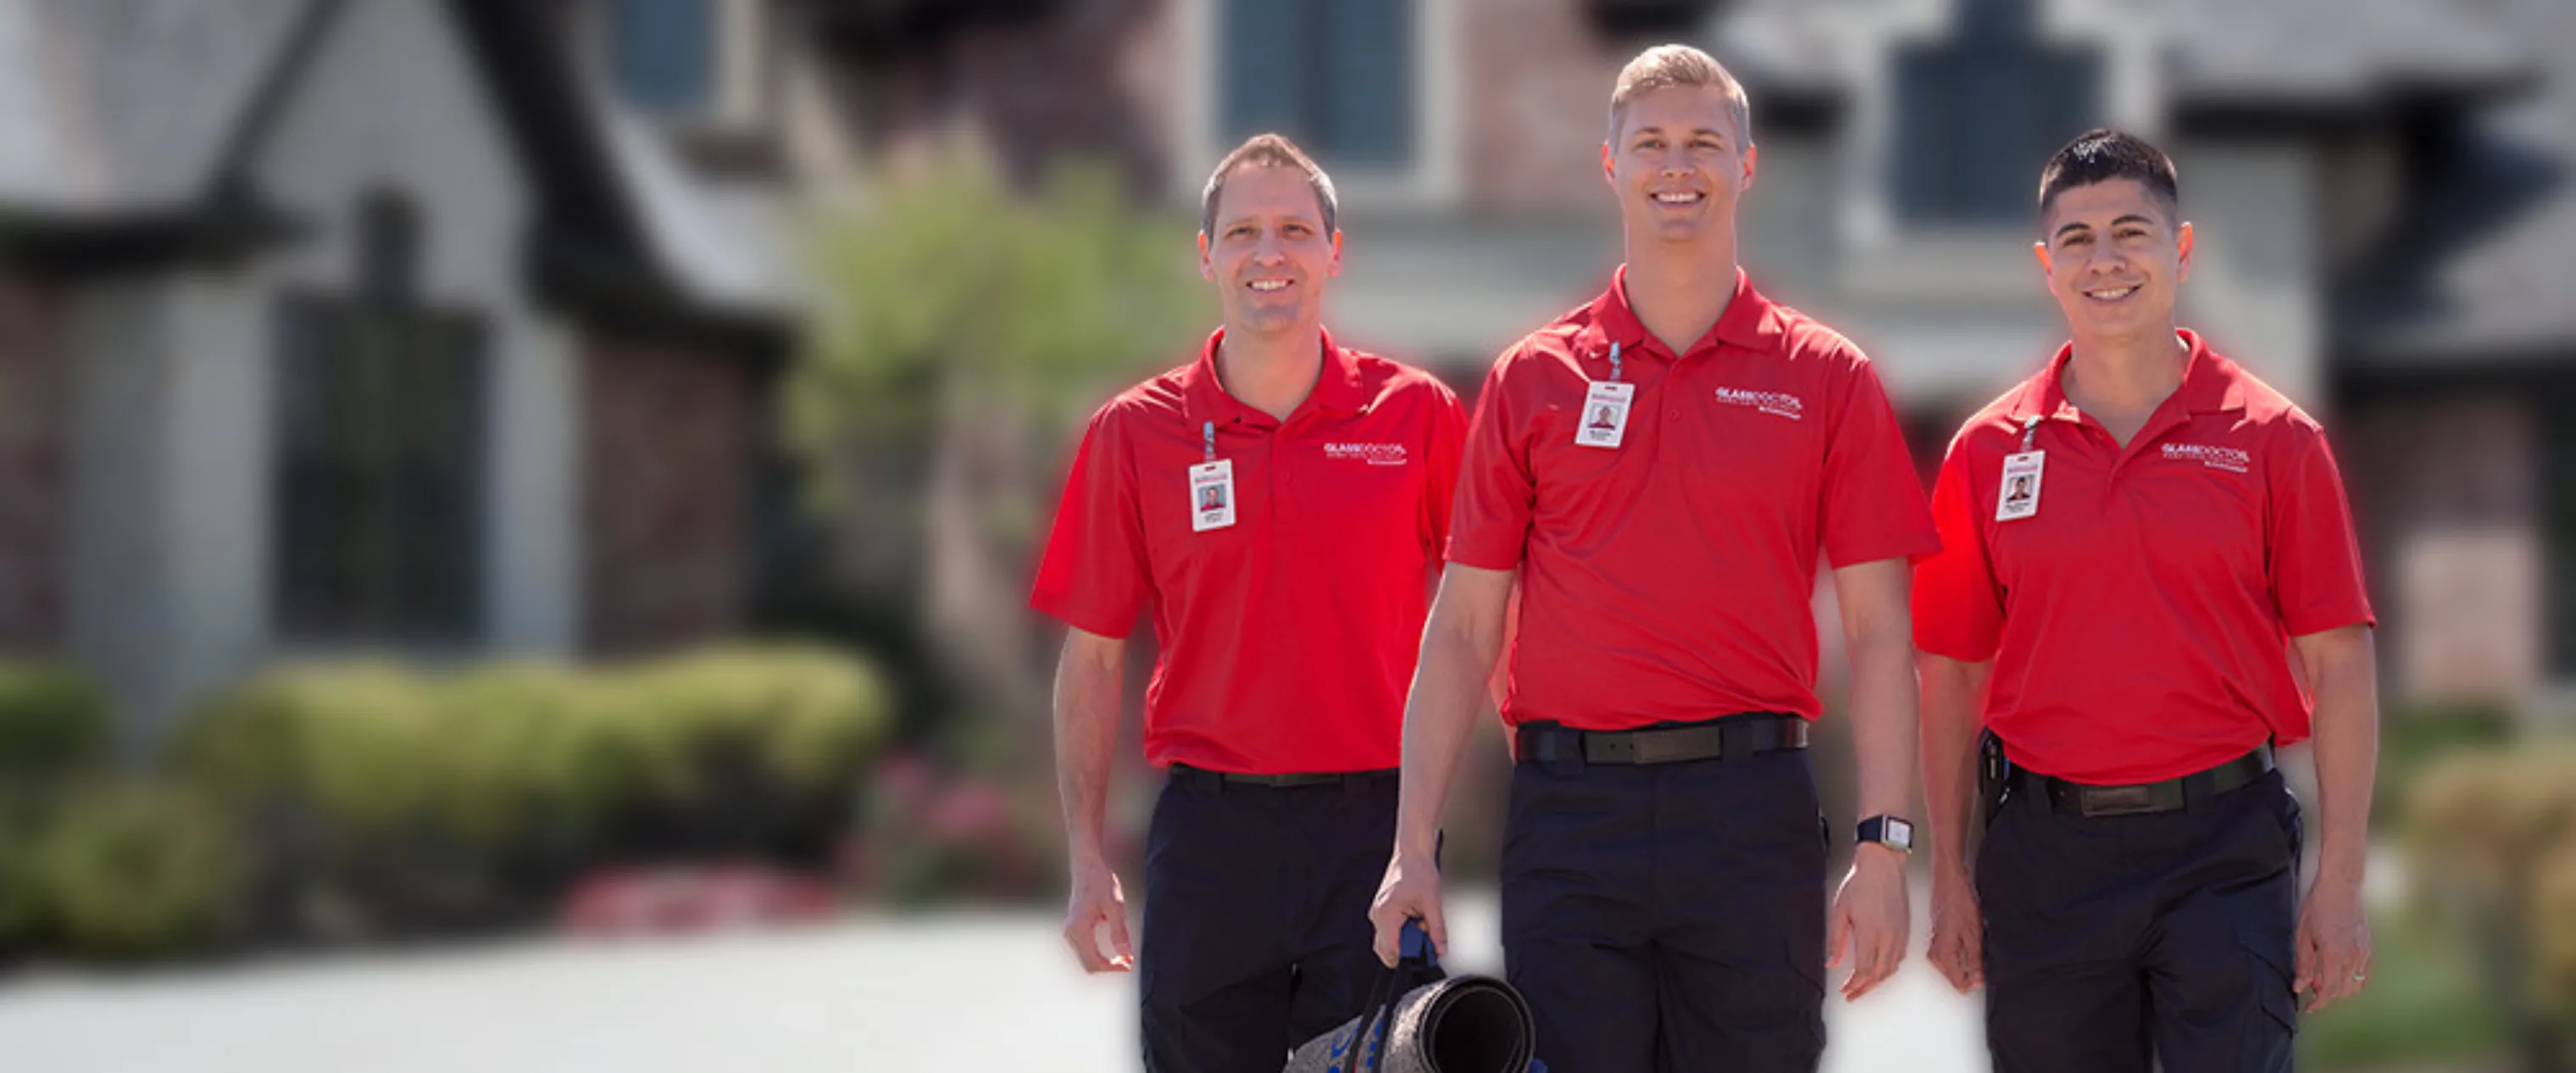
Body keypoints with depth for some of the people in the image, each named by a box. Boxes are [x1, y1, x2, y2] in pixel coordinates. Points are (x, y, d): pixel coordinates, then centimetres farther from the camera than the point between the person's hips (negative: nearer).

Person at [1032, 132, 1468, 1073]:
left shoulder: (1417, 415, 2)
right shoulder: (1135, 433, 4)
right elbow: (1092, 658, 6)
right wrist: (1087, 861, 1)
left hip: (1377, 823, -1)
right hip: (1209, 829, 1)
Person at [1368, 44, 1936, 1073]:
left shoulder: (1827, 379, 5)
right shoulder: (1532, 379, 8)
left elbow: (1877, 630, 3)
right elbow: (1463, 625, 7)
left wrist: (1884, 846, -6)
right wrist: (1414, 849, 0)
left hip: (1751, 806, 0)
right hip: (1568, 811, 0)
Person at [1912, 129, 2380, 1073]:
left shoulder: (2272, 440, 0)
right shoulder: (1989, 452, 5)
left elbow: (2339, 666, 0)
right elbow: (1954, 674, 9)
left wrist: (2340, 885, -6)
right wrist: (1949, 875, 4)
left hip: (2223, 850, -2)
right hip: (2045, 848, 2)